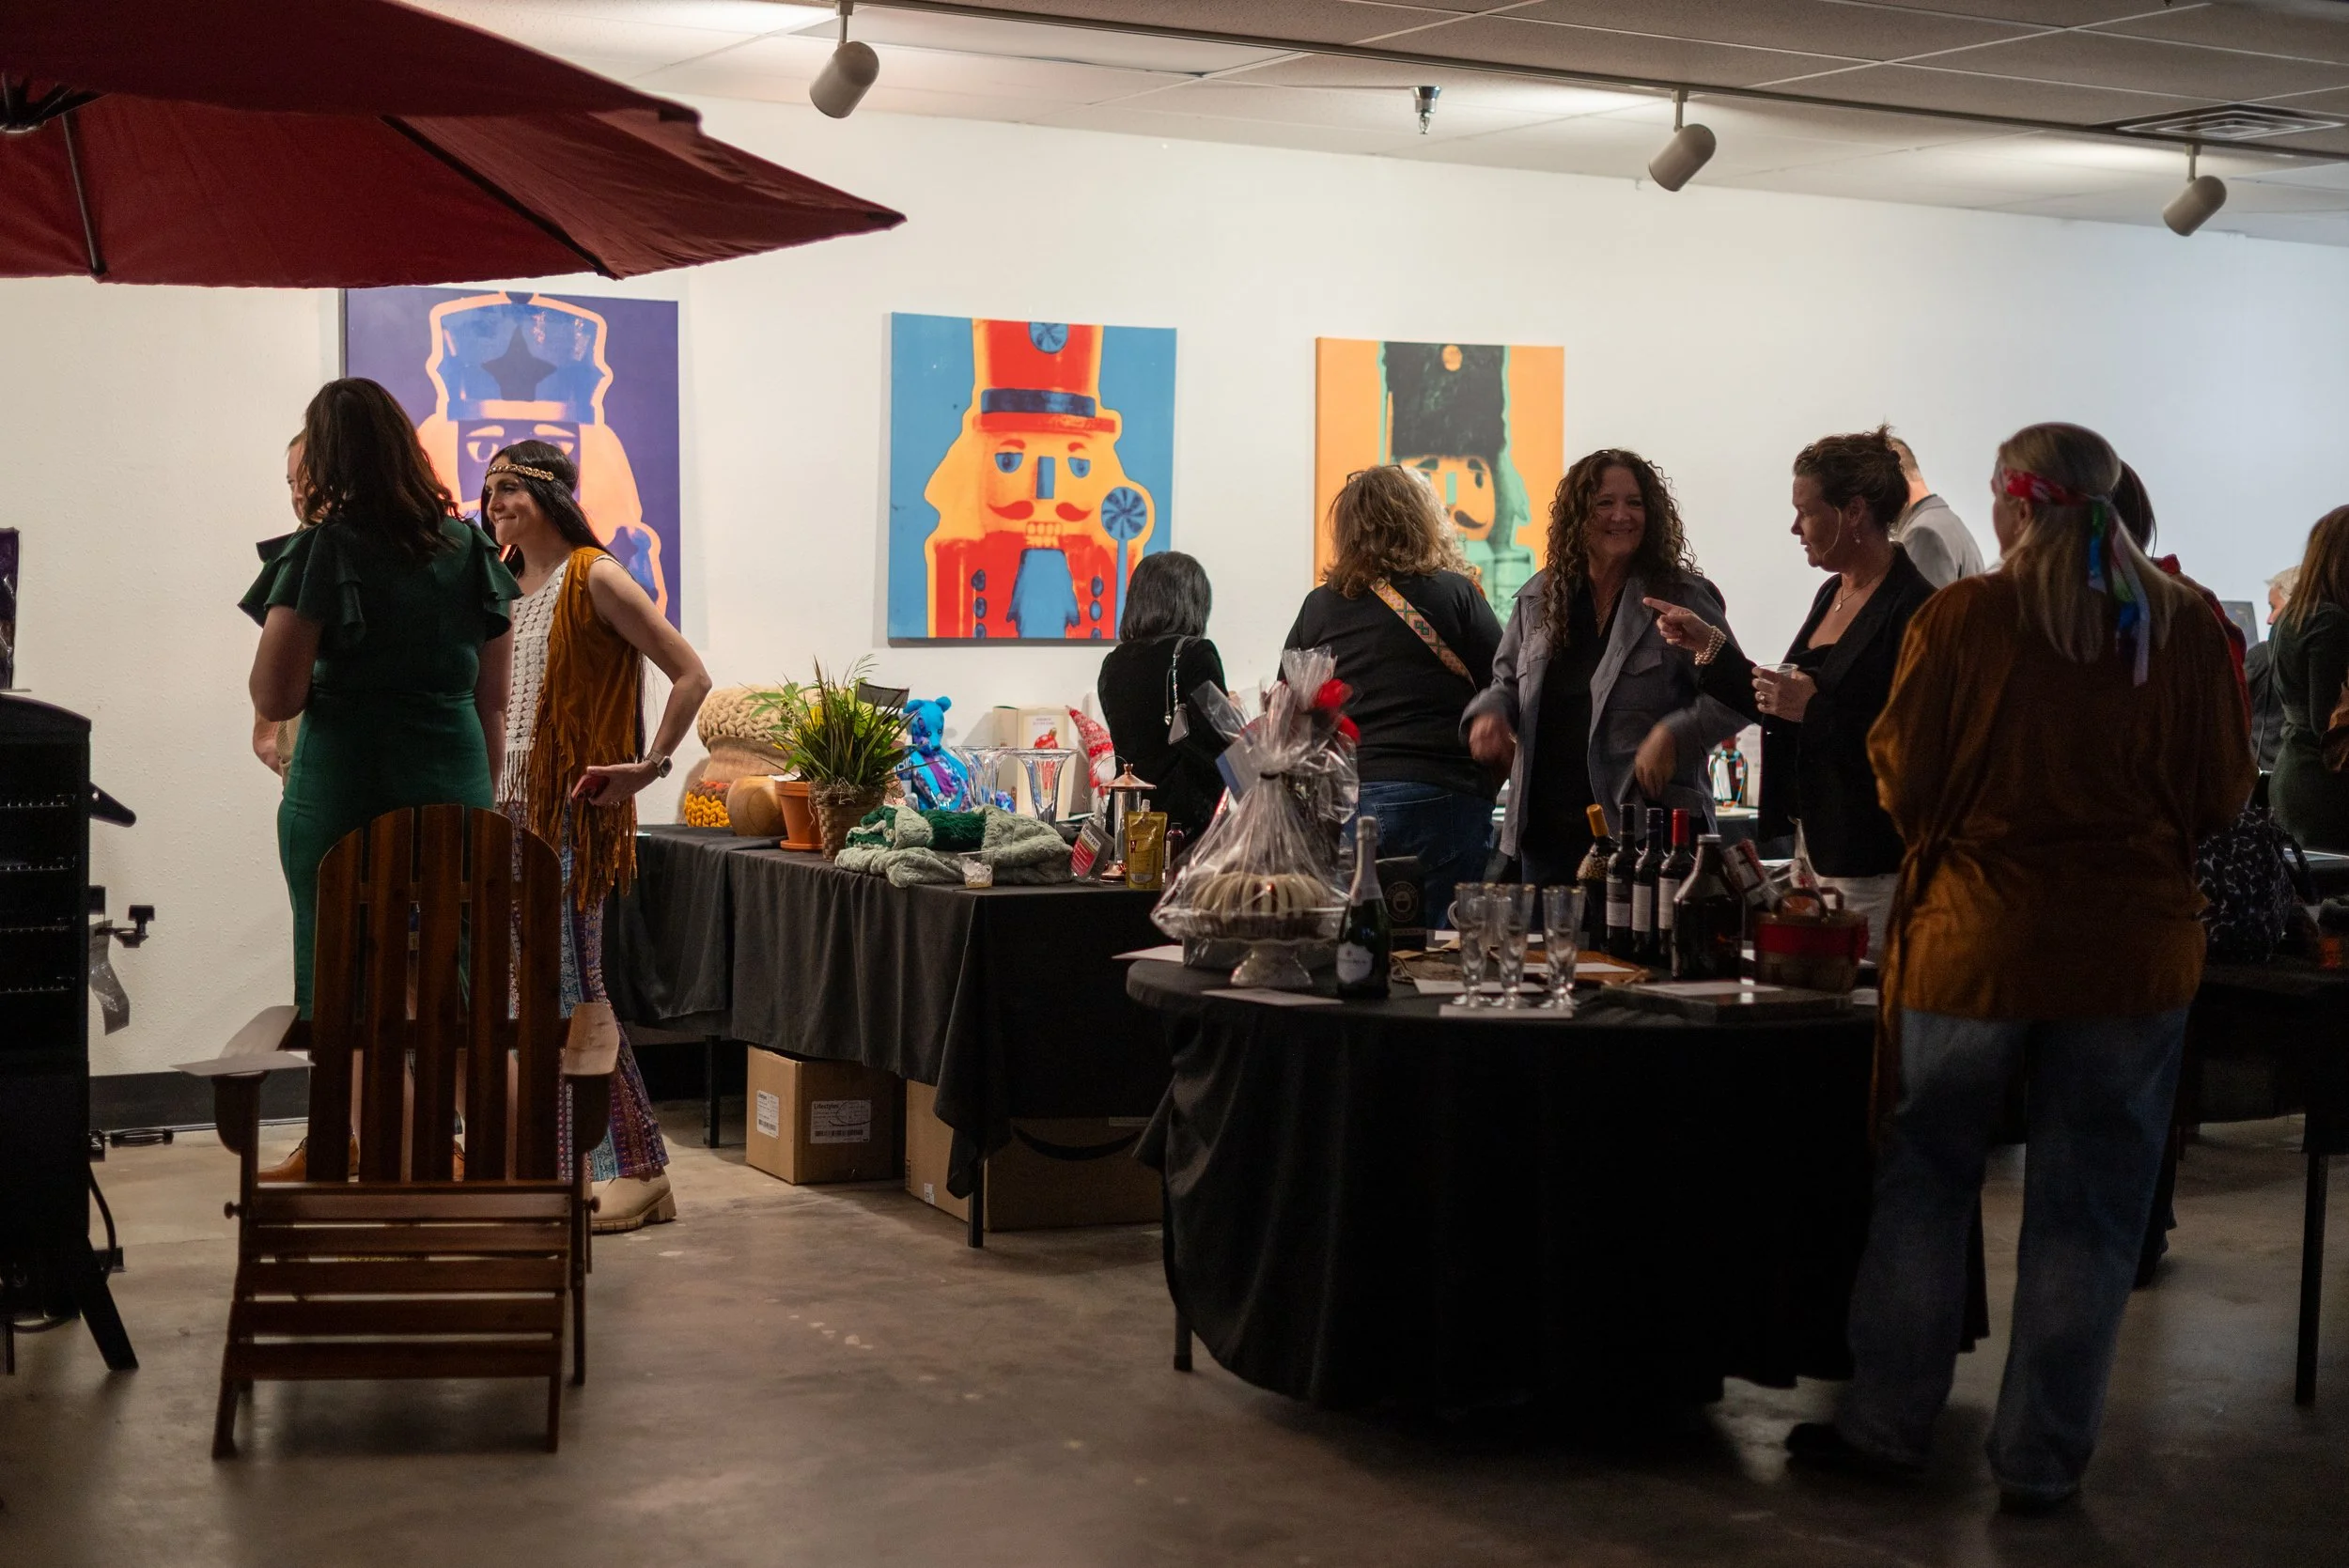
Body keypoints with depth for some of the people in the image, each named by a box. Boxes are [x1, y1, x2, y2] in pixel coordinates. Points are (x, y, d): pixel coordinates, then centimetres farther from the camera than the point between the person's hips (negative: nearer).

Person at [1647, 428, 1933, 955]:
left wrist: (1814, 709, -21)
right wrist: (1709, 646, 16)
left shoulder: (1913, 609, -16)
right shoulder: (1832, 595, 14)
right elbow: (1784, 711, 19)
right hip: (1818, 848, 9)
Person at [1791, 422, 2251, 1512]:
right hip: (2135, 946, 1)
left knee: (1924, 1182, 14)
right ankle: (2042, 1459, 15)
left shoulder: (1960, 619, -9)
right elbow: (2222, 797, 1)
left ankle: (1887, 1423, 21)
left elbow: (1905, 783, -4)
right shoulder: (2185, 627, -4)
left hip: (1975, 939, -1)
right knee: (2087, 1210, 9)